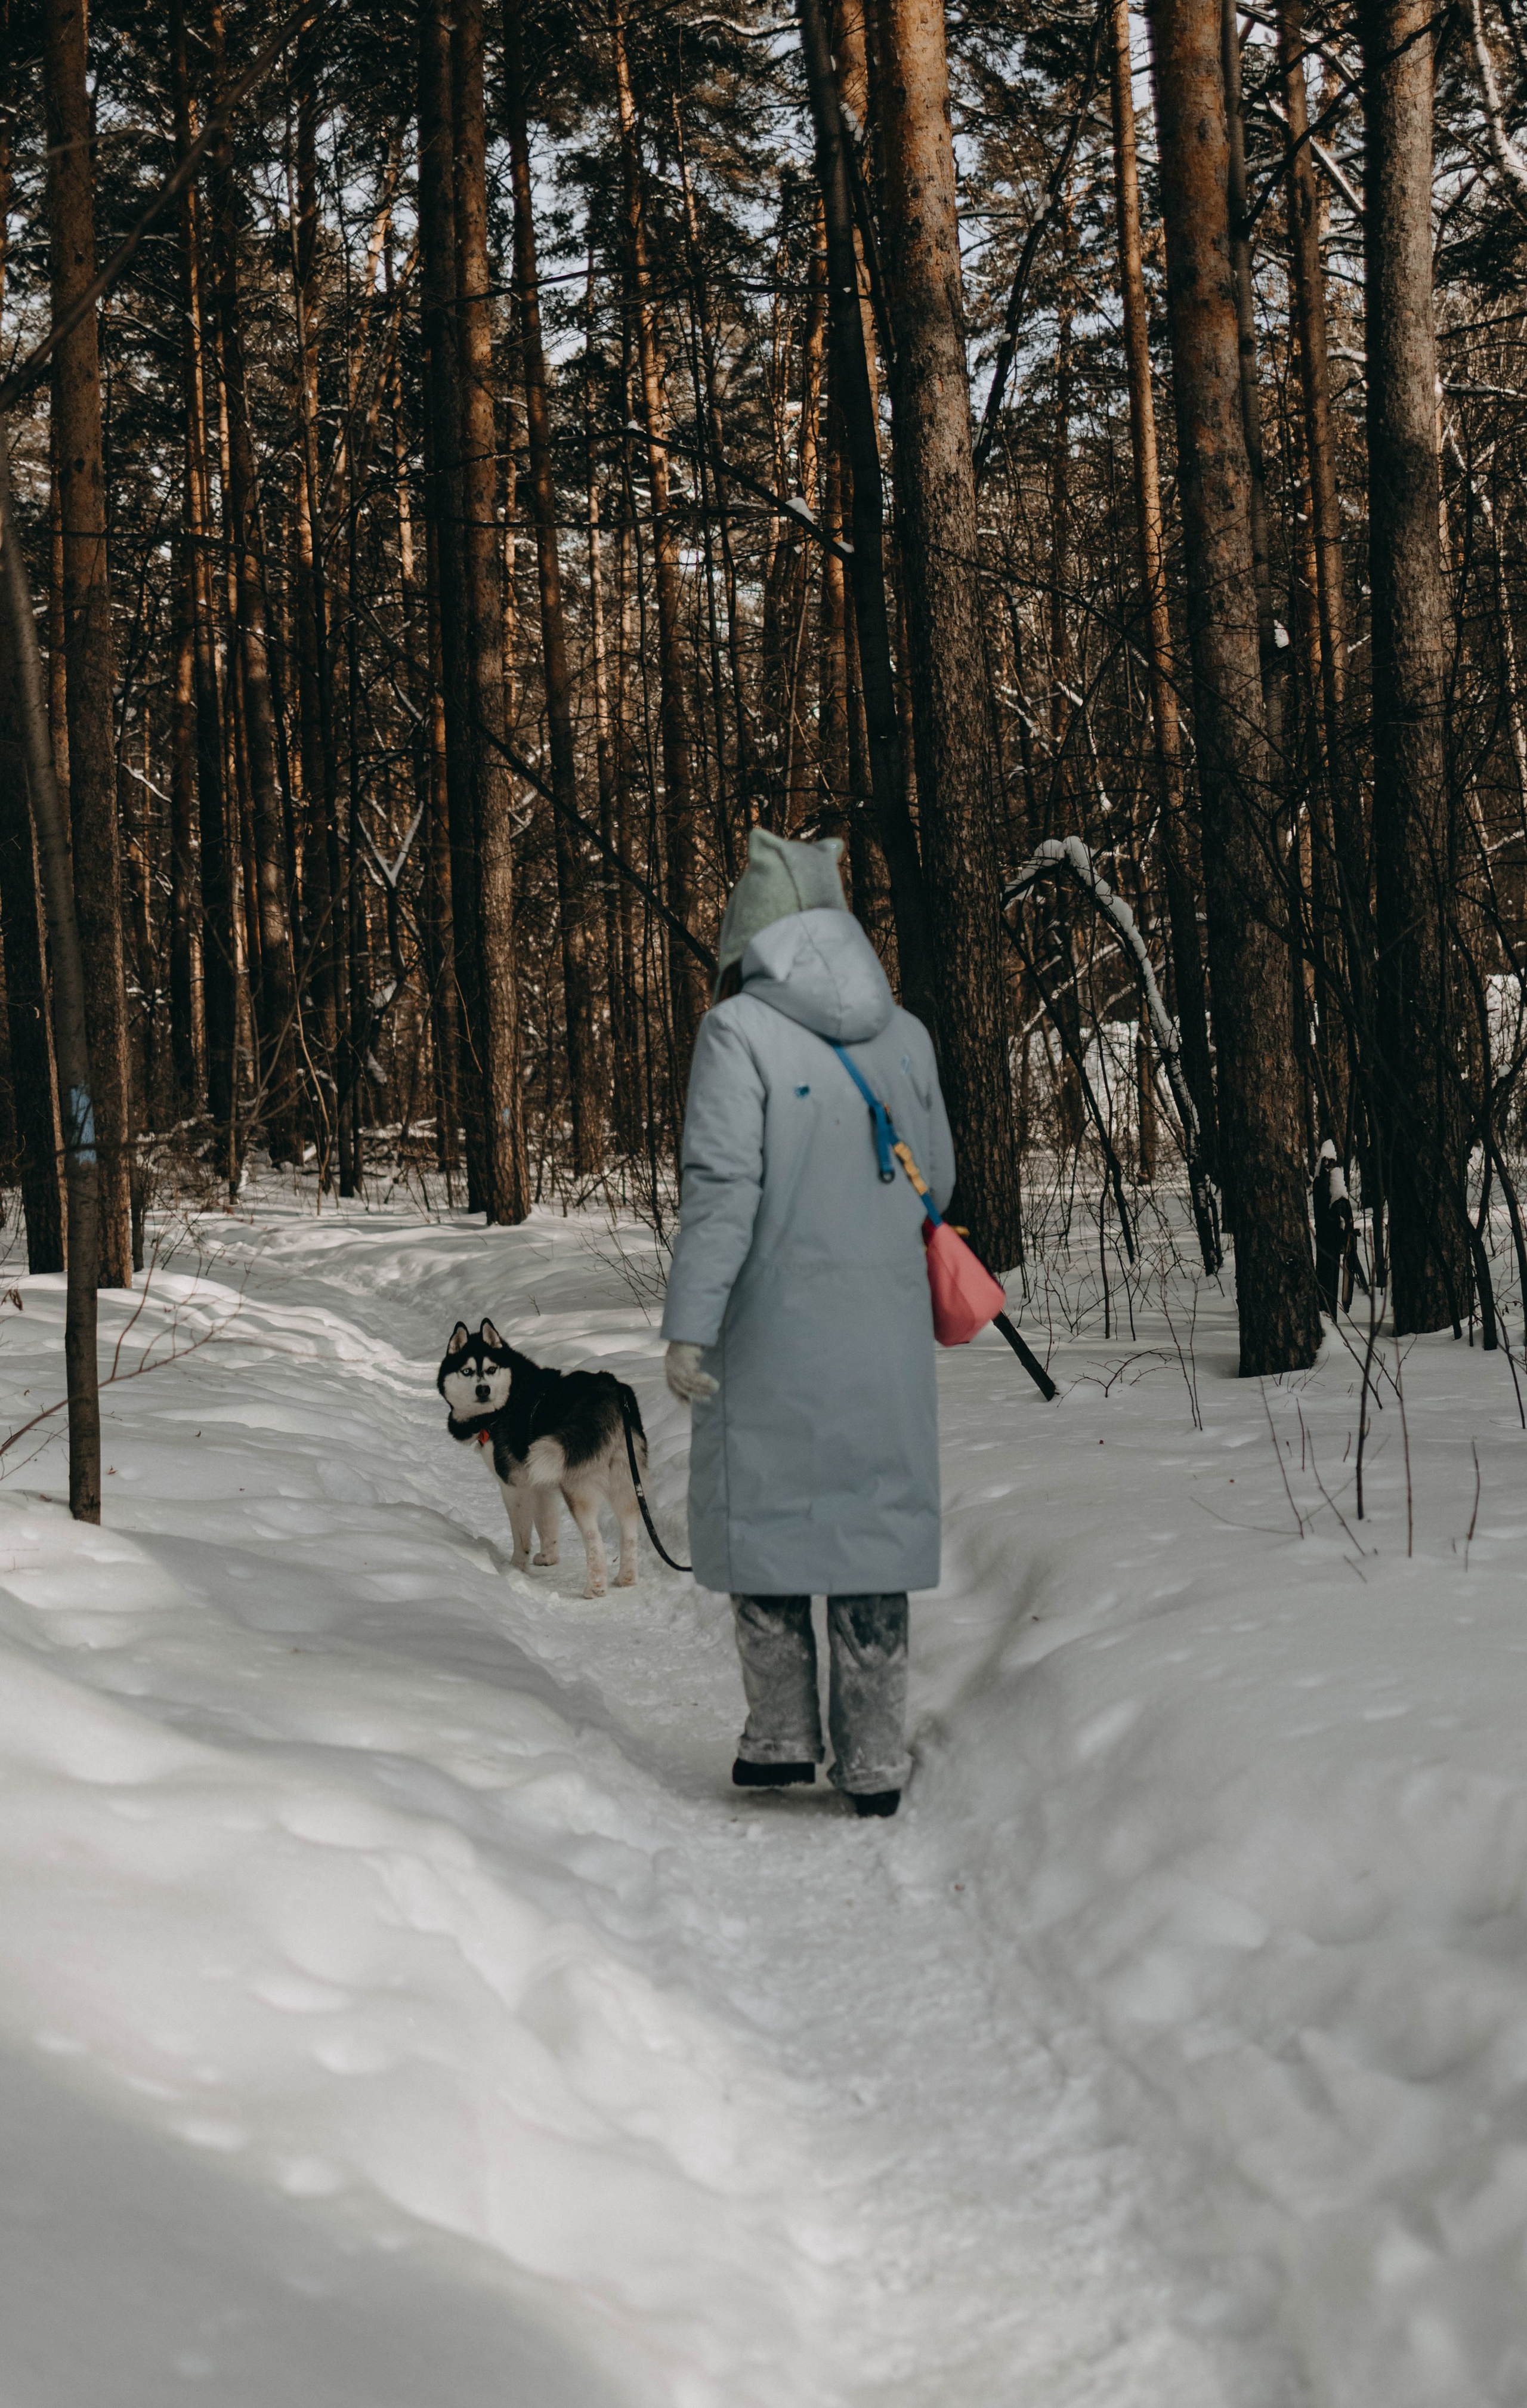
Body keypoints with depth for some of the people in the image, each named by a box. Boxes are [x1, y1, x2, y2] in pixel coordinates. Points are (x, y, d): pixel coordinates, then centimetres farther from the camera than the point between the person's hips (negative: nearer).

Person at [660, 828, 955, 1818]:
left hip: (775, 1327, -4)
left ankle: (783, 1737, 15)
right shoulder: (905, 1035, 5)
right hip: (887, 1330, 4)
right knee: (874, 1520, 8)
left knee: (763, 1512, 11)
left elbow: (721, 1185, -16)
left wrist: (689, 1325, -15)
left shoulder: (739, 1030, -10)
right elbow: (935, 1181, 11)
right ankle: (877, 1761, 10)